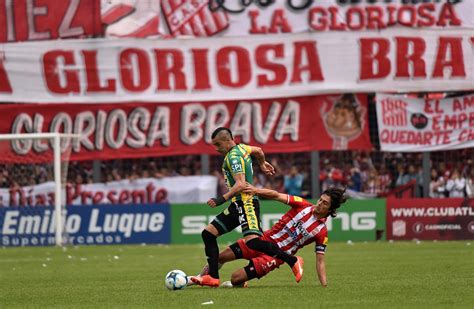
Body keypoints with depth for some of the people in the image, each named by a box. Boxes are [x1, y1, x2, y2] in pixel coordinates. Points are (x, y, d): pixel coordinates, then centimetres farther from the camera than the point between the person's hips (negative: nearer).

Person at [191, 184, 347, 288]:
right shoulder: (303, 205, -3)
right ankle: (201, 277, 27)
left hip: (276, 255, -3)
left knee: (236, 278, -15)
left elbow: (320, 261, -4)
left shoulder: (322, 232, -8)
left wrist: (324, 286, -15)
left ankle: (240, 283, 23)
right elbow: (277, 196, -10)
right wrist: (257, 191, -27)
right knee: (222, 256, -1)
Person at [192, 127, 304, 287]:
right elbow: (258, 151, 34)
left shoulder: (233, 157, -15)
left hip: (246, 203, -11)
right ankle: (213, 277, 2)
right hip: (238, 205, 11)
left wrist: (222, 199, -34)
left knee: (252, 242, -26)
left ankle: (292, 261, -14)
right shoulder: (241, 148, 14)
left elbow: (240, 184, -25)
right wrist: (262, 164, 54)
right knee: (208, 233, 5)